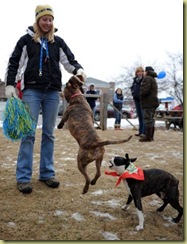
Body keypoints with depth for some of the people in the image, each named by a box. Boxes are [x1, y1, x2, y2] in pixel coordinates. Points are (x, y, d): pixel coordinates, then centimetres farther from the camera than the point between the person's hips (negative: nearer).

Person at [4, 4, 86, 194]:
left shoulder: (58, 42, 12)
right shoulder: (26, 39, 6)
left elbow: (69, 61, 7)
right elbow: (14, 63, 6)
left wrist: (78, 70, -15)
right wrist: (10, 85, -4)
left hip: (52, 92, 3)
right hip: (31, 90, -3)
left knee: (49, 133, 6)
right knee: (28, 133, -6)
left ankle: (47, 173, 14)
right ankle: (23, 177, -1)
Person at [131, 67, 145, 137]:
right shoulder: (135, 80, 14)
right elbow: (132, 87, 25)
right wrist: (133, 92, 9)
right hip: (136, 99, 7)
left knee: (143, 116, -10)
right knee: (139, 116, 11)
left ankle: (144, 132, -11)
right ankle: (140, 131, 17)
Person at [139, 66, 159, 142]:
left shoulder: (147, 78, -10)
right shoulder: (153, 79, 23)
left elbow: (145, 90, -21)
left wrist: (141, 95, -3)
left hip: (148, 102, -10)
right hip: (153, 101, 10)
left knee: (148, 119, -10)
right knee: (151, 119, 11)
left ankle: (148, 136, -11)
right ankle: (151, 136, 15)